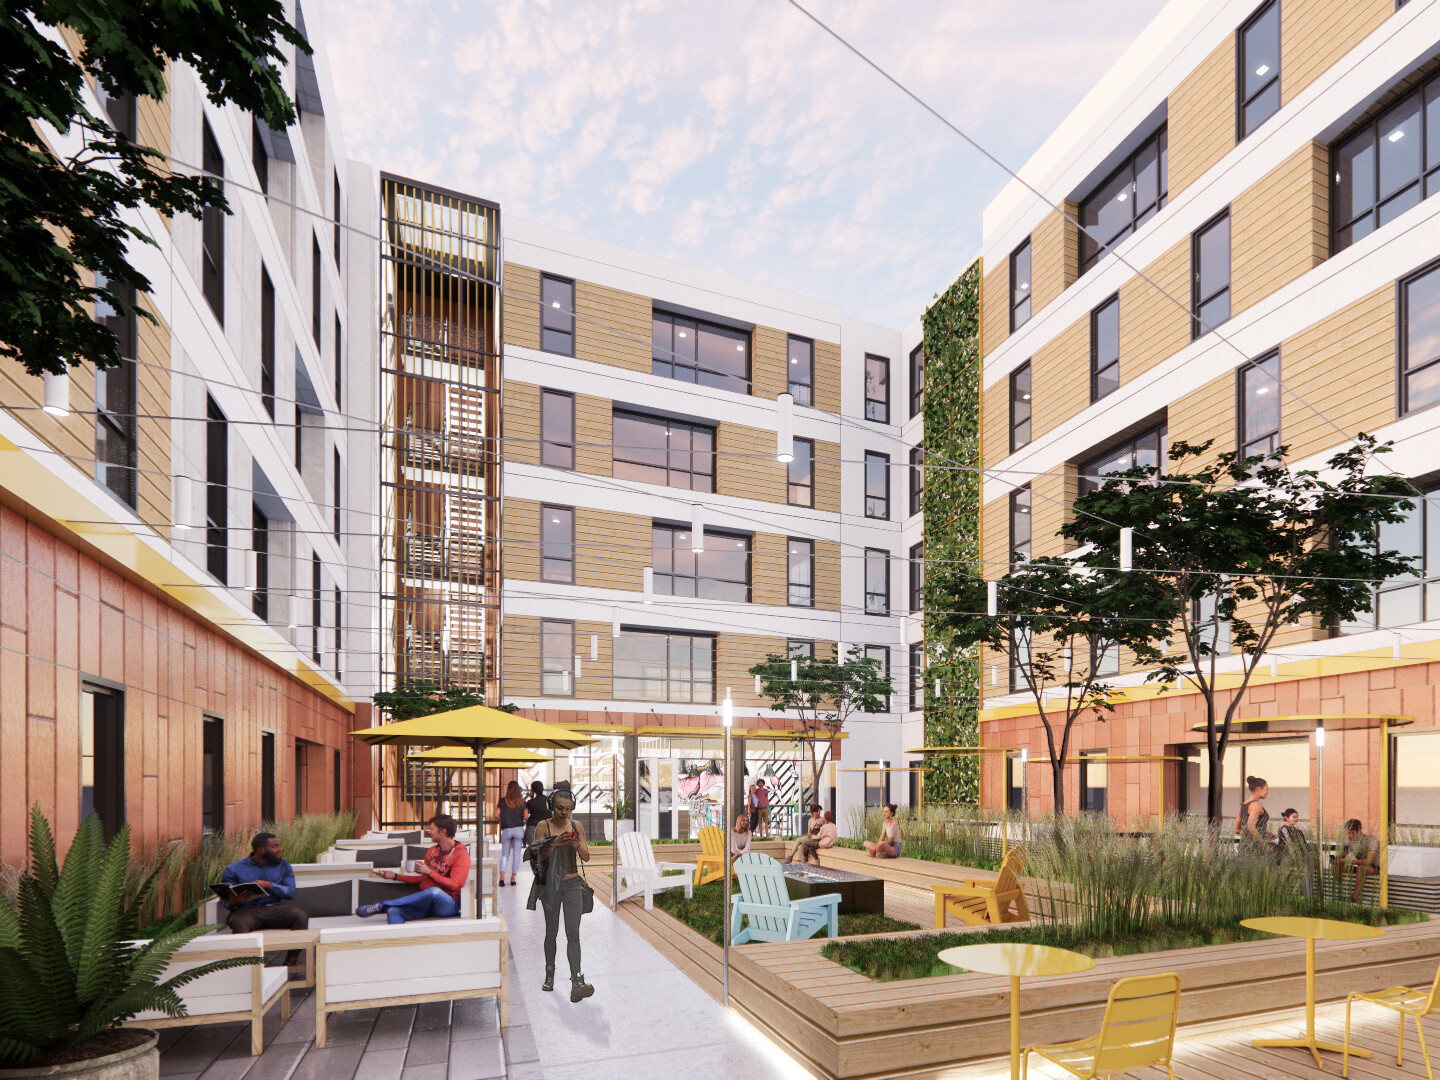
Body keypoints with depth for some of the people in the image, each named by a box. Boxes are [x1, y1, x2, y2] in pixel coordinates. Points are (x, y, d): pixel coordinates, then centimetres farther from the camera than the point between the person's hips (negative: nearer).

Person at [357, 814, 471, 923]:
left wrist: (429, 872, -11)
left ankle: (382, 905, -25)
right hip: (427, 901, 7)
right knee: (393, 912, -21)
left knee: (434, 891, -40)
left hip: (448, 904, -6)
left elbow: (454, 885, -15)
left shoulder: (461, 854, -5)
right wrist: (395, 876, 22)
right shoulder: (432, 850, 19)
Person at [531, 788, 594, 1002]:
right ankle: (549, 974, 31)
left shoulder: (576, 825, 4)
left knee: (573, 933, -7)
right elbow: (538, 857, -9)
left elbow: (586, 857, 5)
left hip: (572, 884, 1)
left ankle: (577, 982, -12)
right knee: (551, 932, 12)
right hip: (551, 885, -1)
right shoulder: (543, 827, -4)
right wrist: (554, 844, -23)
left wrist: (577, 845, -15)